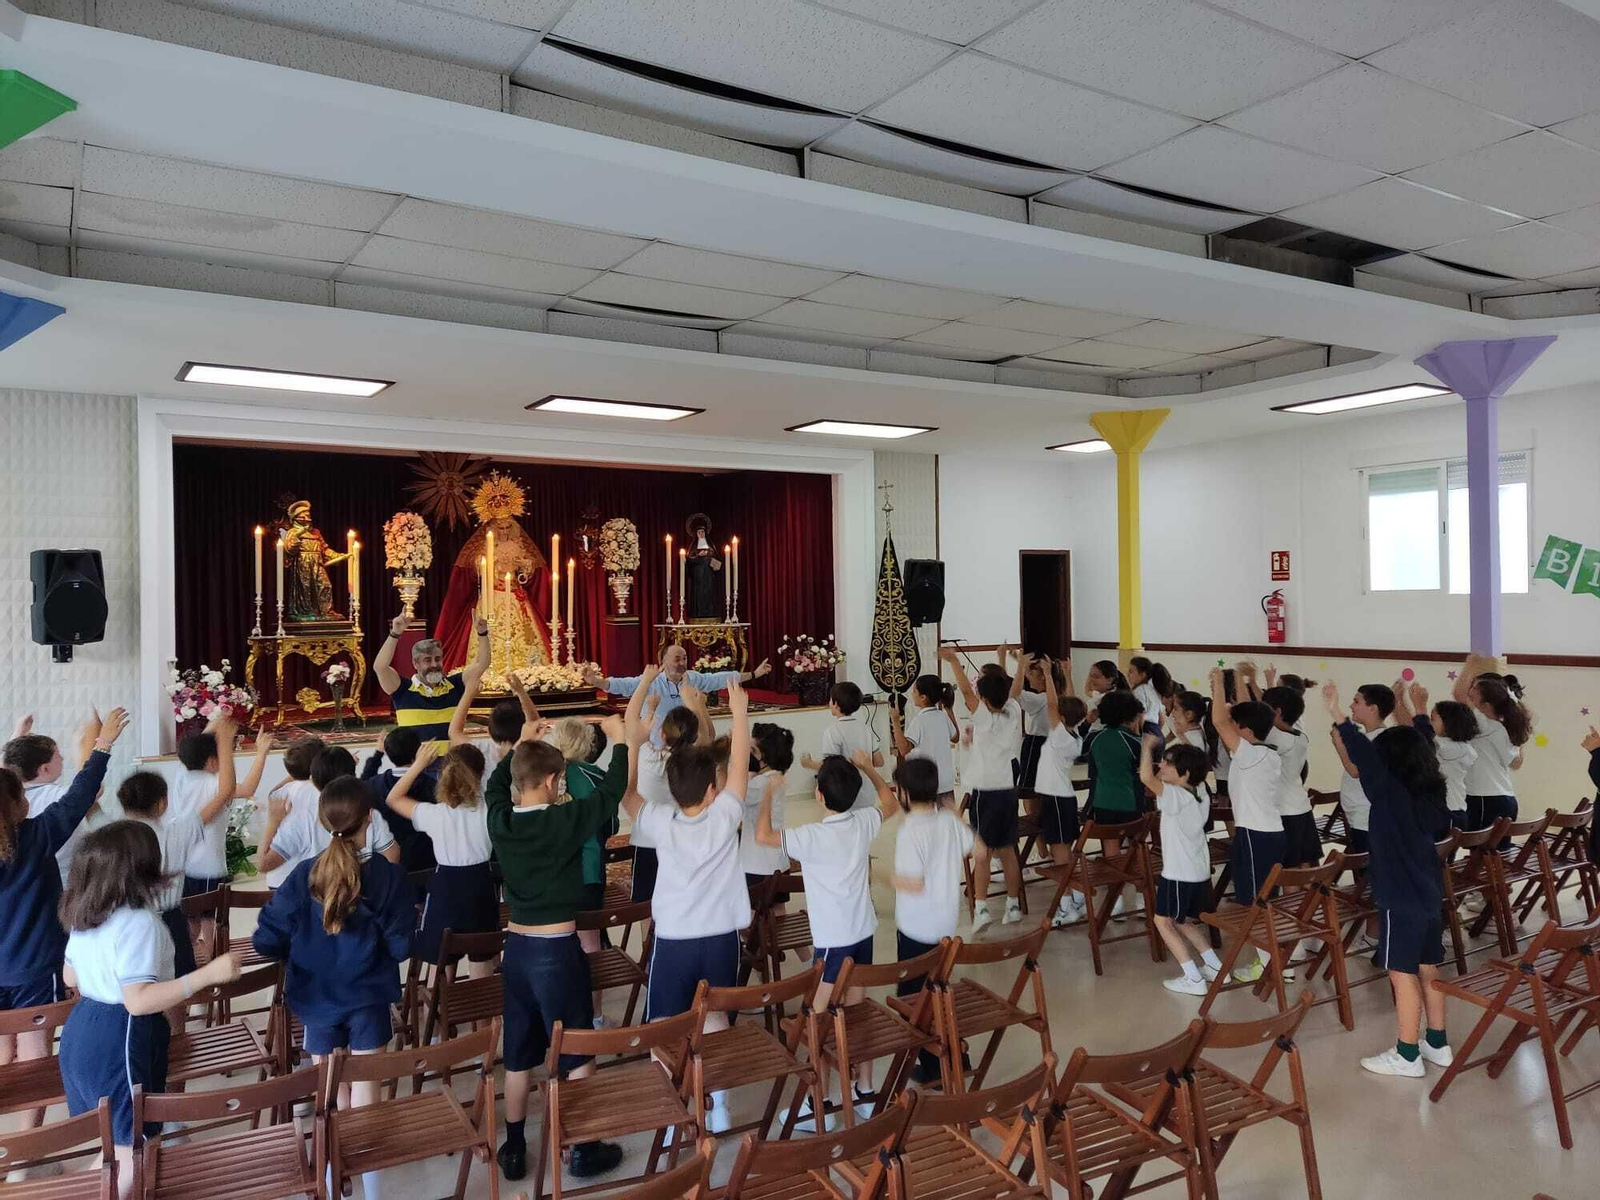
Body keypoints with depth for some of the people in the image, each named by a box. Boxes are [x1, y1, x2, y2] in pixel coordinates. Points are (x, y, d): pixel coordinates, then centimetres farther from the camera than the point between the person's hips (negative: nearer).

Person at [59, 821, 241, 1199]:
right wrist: (208, 974, -32)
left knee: (110, 1141, 25)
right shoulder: (139, 922, -24)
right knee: (135, 1148, 5)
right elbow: (138, 1000, -29)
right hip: (120, 1041, -9)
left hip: (82, 1030, 9)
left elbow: (71, 978, 16)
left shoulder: (83, 914, 4)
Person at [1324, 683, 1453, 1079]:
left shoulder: (1391, 792, -18)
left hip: (1401, 899, -8)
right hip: (1429, 895, 8)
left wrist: (1338, 715, -23)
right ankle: (1437, 1044, 27)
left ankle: (1407, 1056, 8)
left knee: (1403, 974, 0)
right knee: (1428, 971, 17)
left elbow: (1366, 759, -25)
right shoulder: (1431, 793, 3)